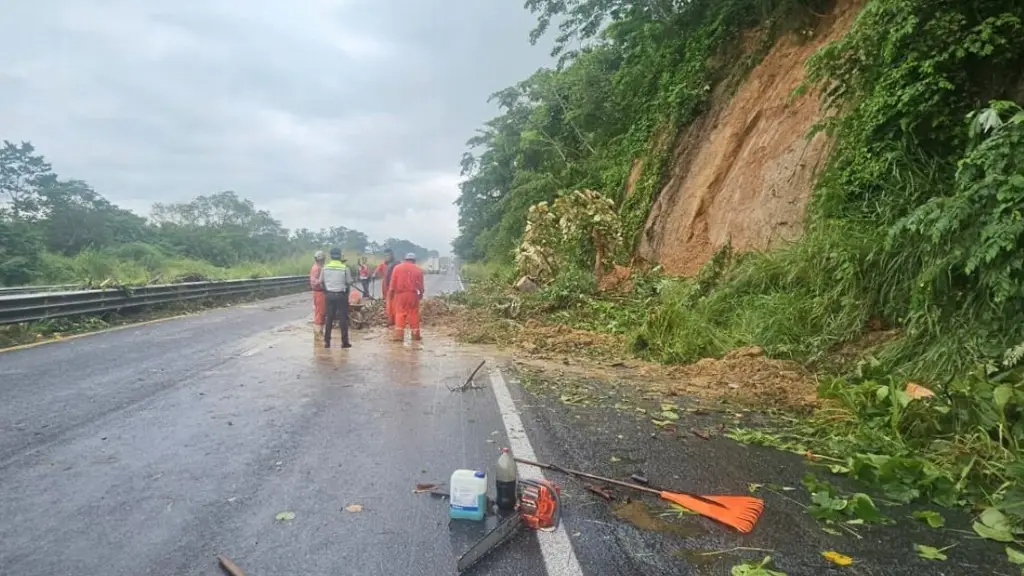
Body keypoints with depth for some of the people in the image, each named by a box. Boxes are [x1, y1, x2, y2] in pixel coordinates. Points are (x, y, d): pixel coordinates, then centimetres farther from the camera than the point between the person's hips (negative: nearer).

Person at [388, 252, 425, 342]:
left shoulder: (397, 268, 4)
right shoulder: (418, 269, 3)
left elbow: (392, 284, 2)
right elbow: (420, 285, 3)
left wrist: (390, 294, 9)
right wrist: (421, 294, 17)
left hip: (400, 294, 1)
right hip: (412, 294, 0)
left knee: (400, 314, 2)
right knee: (413, 314, 6)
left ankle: (399, 335, -5)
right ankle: (415, 335, 11)